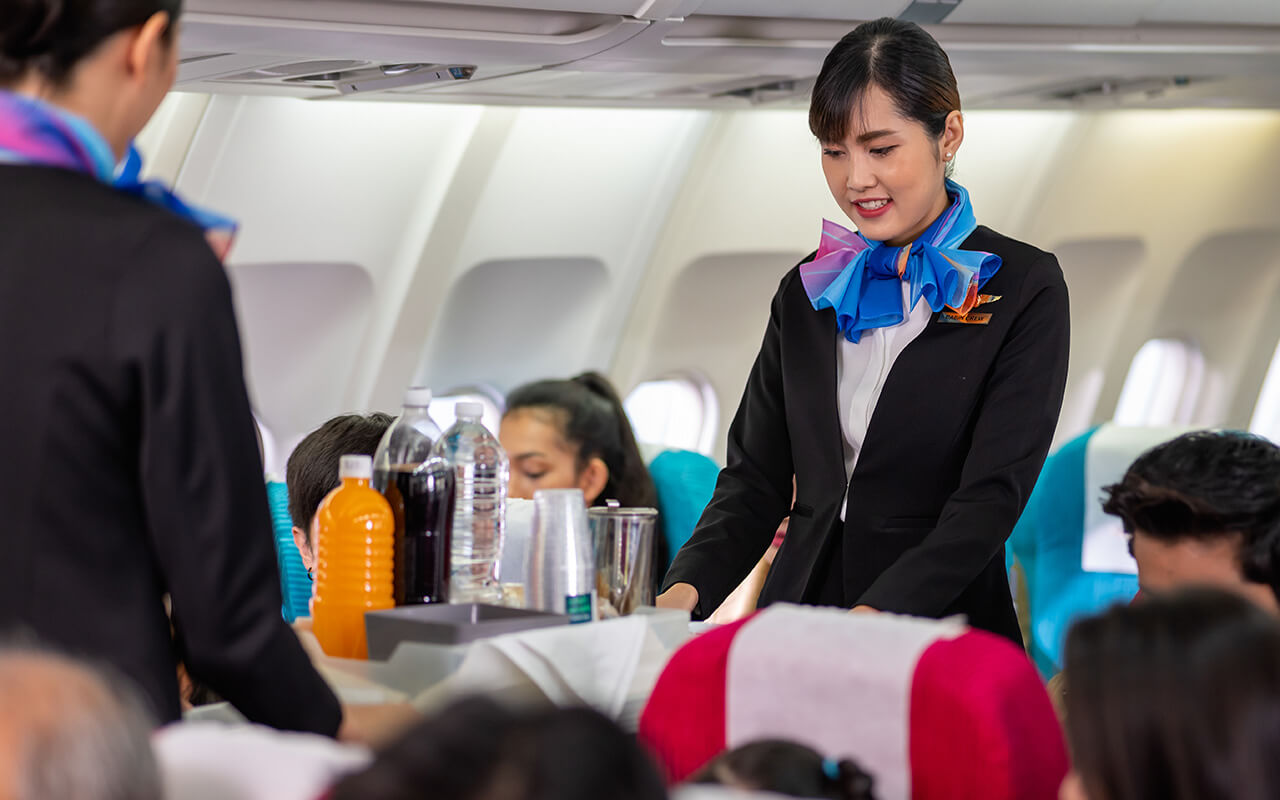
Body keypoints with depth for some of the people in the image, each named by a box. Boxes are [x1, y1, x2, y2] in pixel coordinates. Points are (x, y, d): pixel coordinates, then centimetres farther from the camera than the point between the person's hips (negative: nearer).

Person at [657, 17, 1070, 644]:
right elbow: (755, 479, 13)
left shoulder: (1024, 288, 0)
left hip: (941, 630, -4)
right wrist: (687, 589, -8)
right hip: (797, 629, 4)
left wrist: (875, 616, -24)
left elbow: (994, 492, -10)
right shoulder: (808, 293, 15)